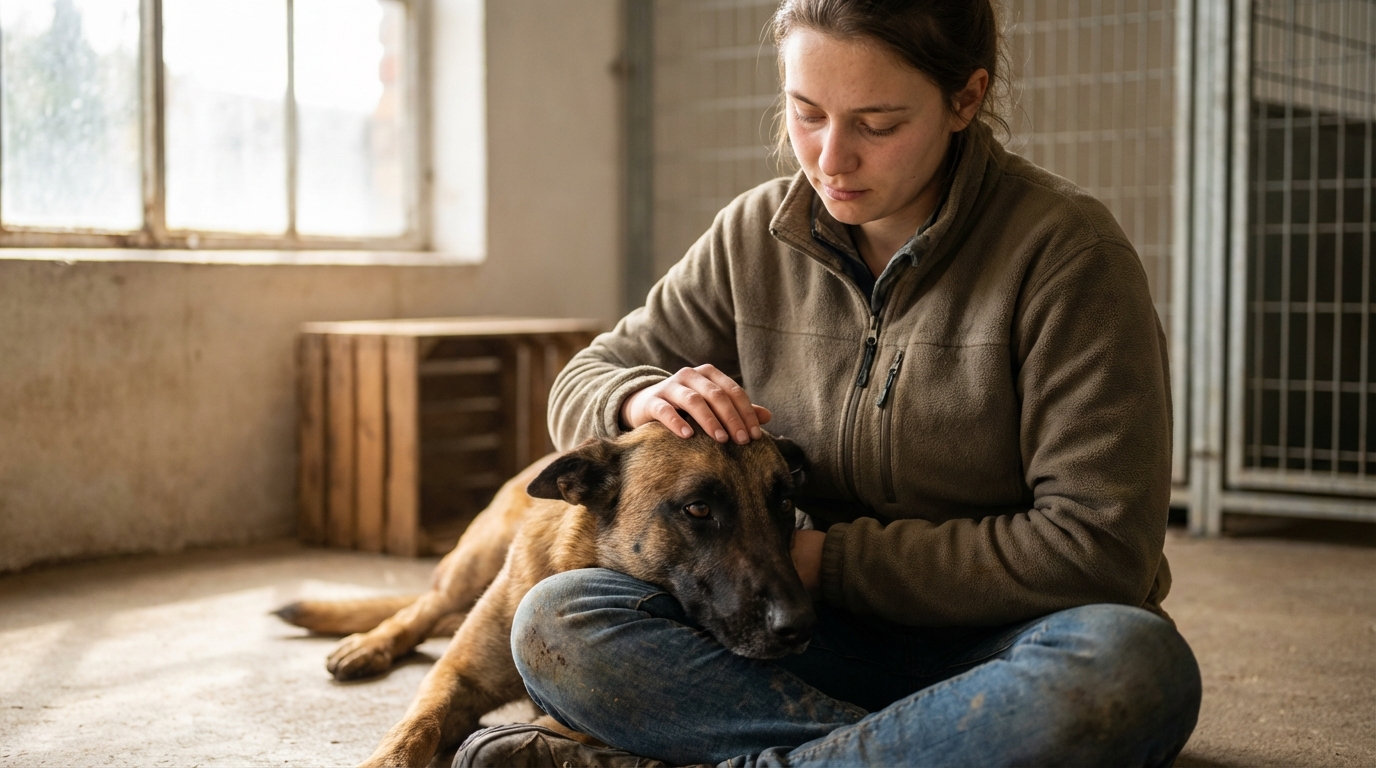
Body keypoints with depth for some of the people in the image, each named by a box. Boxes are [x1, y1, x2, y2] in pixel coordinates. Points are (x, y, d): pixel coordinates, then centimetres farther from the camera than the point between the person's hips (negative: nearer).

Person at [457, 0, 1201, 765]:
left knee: (1132, 665, -39)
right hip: (832, 640, 4)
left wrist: (829, 559, -16)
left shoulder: (1063, 249, -13)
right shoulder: (754, 235, 2)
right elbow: (583, 386, 11)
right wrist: (643, 399, -15)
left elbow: (1098, 548, -17)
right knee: (556, 623, -19)